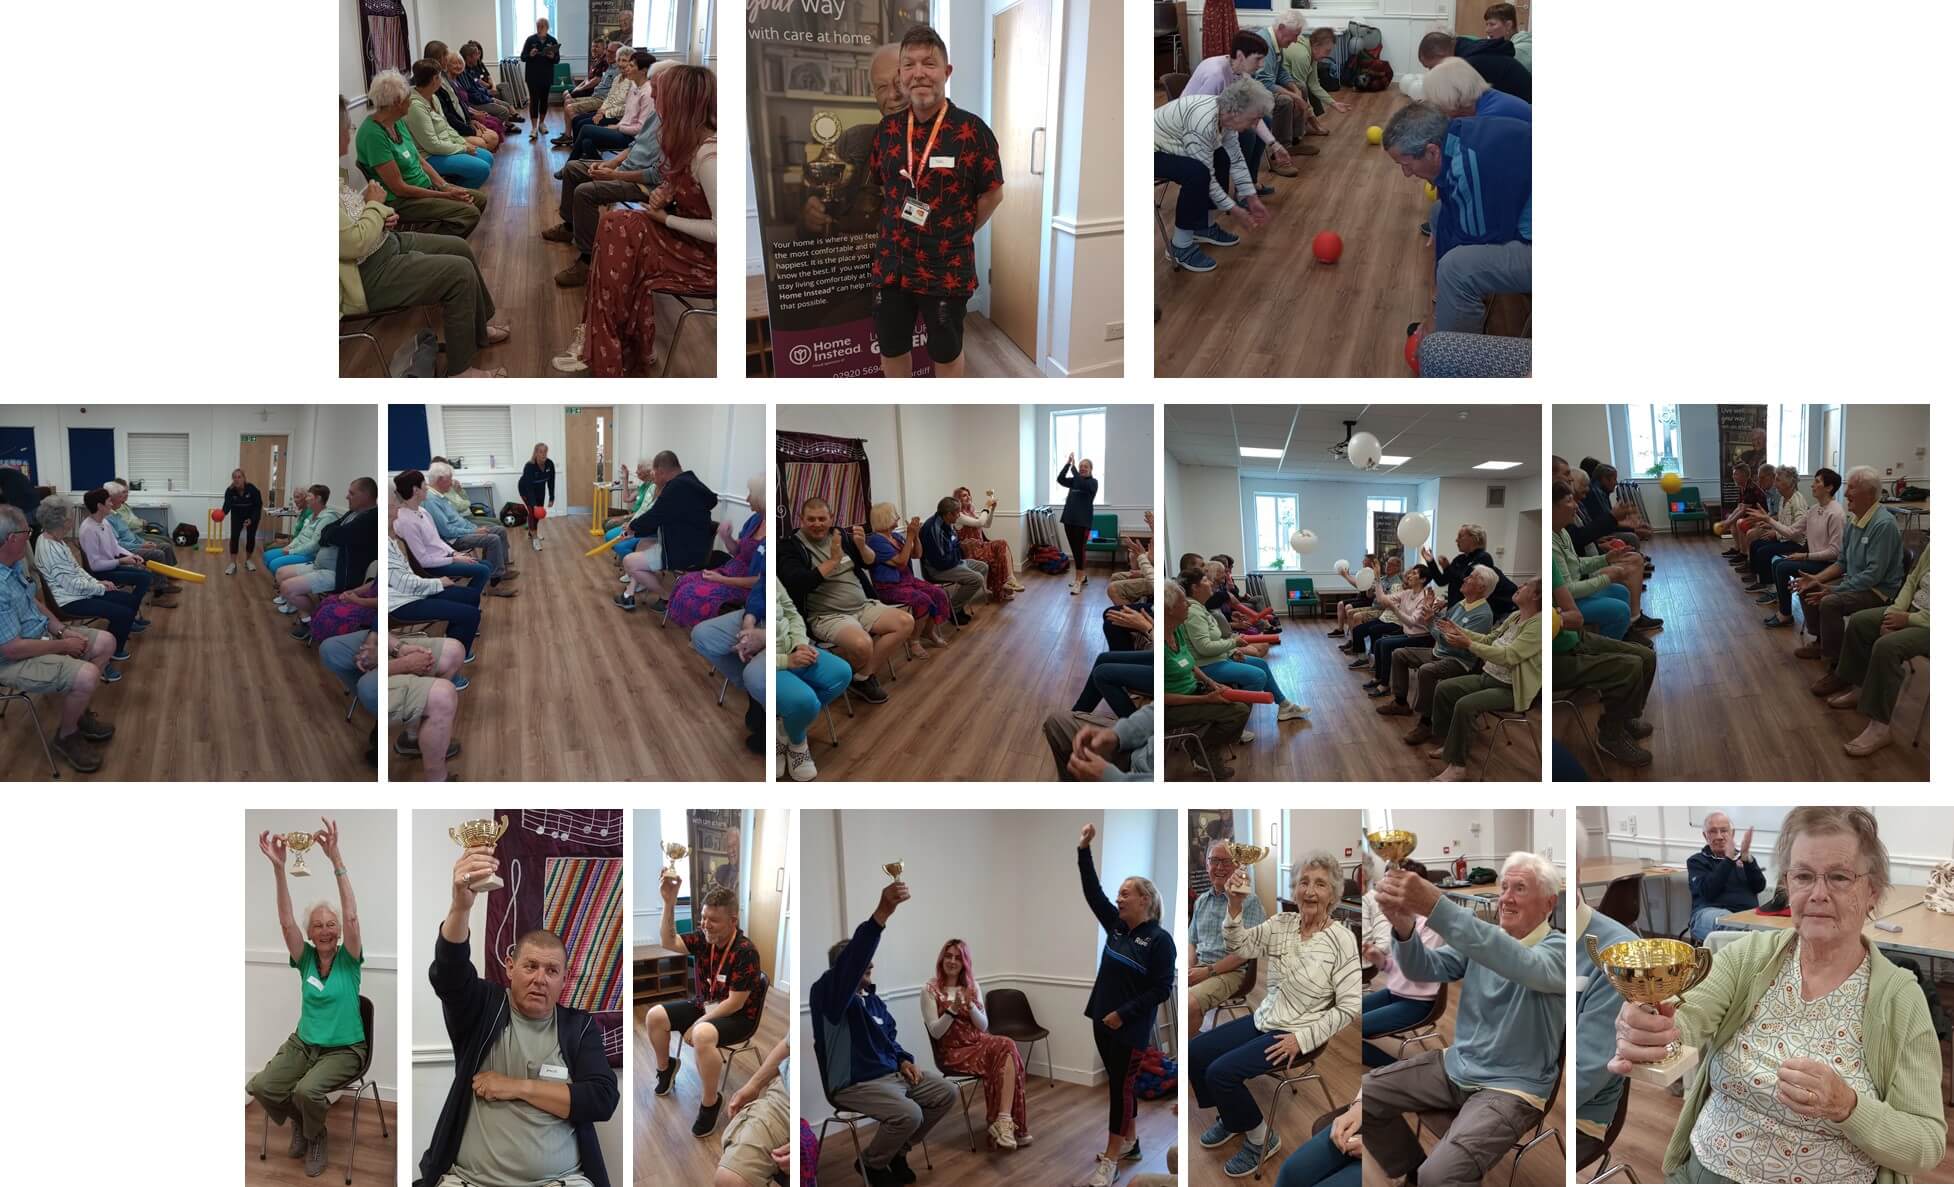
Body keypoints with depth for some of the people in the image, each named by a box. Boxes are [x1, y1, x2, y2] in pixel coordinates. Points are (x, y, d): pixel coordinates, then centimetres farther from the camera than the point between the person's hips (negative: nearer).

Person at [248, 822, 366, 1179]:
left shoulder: (348, 959, -8)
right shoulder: (306, 959, 1)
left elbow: (351, 917, -23)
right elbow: (286, 922, -14)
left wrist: (336, 859, -35)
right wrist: (278, 868, -30)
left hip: (344, 1049, -4)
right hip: (303, 1043, 4)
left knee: (307, 1090, -31)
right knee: (260, 1086, -20)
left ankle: (316, 1135, 3)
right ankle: (299, 1121, 12)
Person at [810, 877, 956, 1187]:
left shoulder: (873, 1000, 13)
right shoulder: (828, 993, -17)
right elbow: (852, 959, -37)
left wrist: (903, 1060, 3)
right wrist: (882, 913, -51)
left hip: (891, 1073, 9)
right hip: (853, 1083, -9)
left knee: (946, 1093, 3)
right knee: (908, 1114, -29)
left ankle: (897, 1151, 17)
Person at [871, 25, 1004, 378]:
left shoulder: (972, 130, -12)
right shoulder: (888, 129, 1)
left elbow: (992, 192, -3)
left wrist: (958, 235, -2)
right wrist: (899, 228, 9)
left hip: (947, 268, -4)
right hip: (892, 264, 4)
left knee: (946, 351, 12)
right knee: (891, 347, 15)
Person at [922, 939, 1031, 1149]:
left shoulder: (973, 987, 11)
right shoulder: (930, 990, -3)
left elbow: (984, 1026, 7)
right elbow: (935, 1032, -8)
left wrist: (970, 1006, -11)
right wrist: (953, 1009, -21)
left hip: (979, 1043, 5)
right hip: (953, 1051, -5)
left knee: (1007, 1047, -29)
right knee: (1006, 1056, -29)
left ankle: (1004, 1121, -31)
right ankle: (1011, 1124, -26)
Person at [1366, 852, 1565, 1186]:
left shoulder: (1559, 949, -14)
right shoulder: (1484, 938, 7)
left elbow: (1519, 963, -37)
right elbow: (1426, 968, -4)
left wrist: (1435, 907, -49)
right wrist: (1403, 926, -30)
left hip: (1510, 1087, -7)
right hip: (1456, 1066, 7)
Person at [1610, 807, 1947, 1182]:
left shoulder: (1901, 998, -4)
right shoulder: (1747, 957, 0)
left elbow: (1929, 1145, -5)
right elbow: (1683, 1019, -18)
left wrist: (1846, 1107, -22)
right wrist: (1643, 1028, -40)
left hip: (1833, 1179, -2)